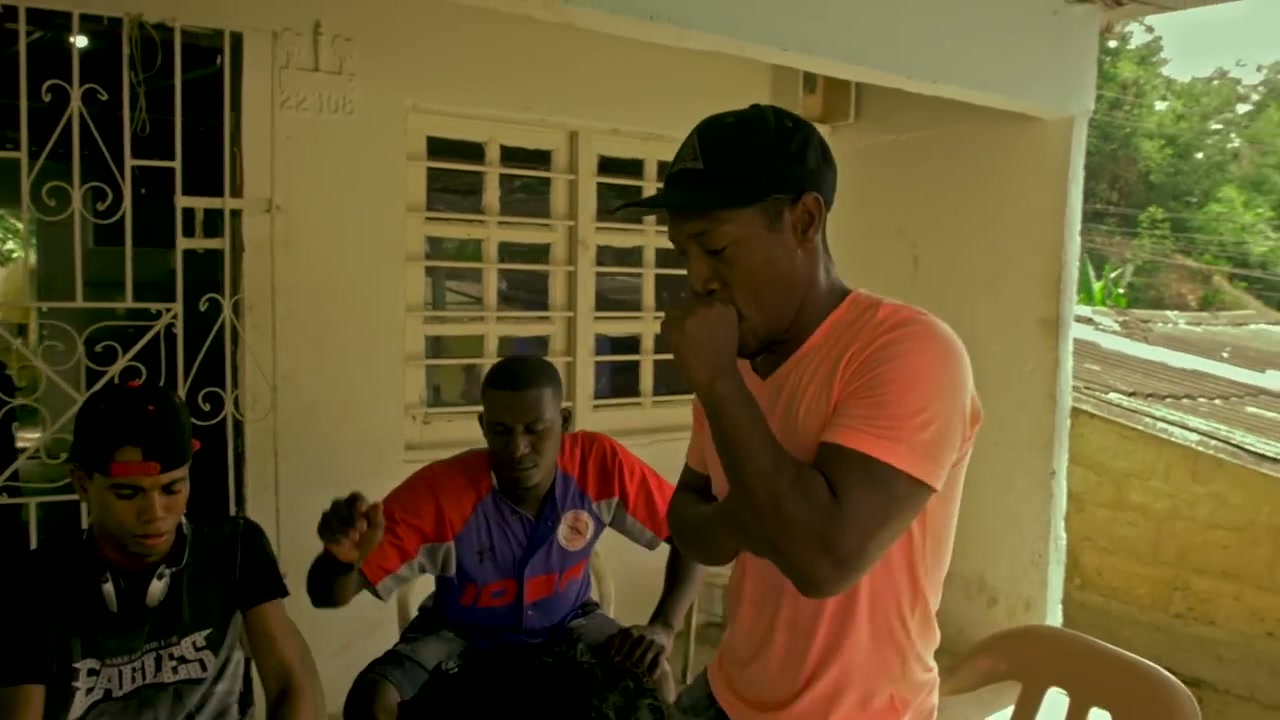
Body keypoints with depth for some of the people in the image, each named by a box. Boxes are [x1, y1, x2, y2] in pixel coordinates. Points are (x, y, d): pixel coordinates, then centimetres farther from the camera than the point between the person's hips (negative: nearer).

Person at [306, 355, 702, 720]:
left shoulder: (599, 465, -27)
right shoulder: (438, 492, -31)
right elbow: (327, 596, -28)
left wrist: (662, 627, -28)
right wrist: (343, 558, -52)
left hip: (565, 623, 1)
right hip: (460, 632, -1)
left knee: (655, 684, -23)